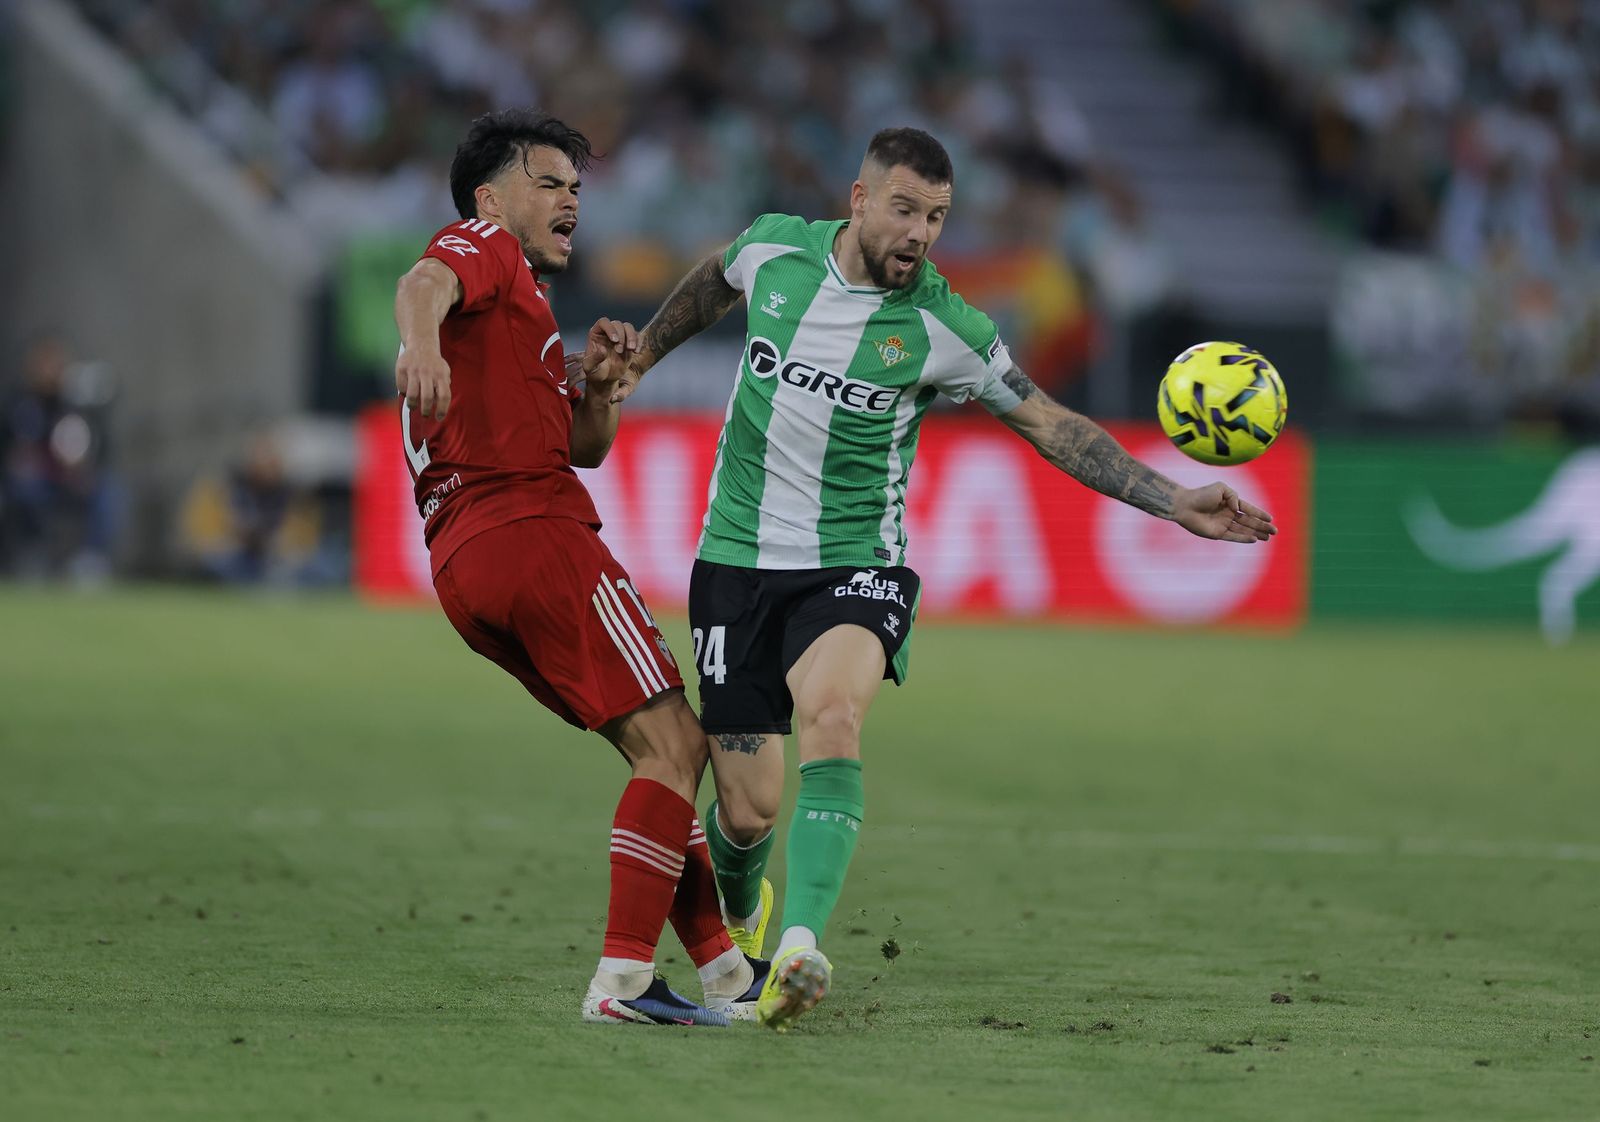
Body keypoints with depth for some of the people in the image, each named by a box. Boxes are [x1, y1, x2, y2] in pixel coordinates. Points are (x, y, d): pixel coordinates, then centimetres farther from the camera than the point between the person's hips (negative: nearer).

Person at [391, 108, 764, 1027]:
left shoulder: (515, 298, 32)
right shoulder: (485, 247, 4)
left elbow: (582, 447, 29)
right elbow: (424, 284, -22)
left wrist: (598, 382, 7)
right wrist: (422, 340, -45)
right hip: (530, 529, -10)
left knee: (662, 745, 14)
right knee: (674, 742, -12)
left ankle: (721, 964, 13)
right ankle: (623, 979, -19)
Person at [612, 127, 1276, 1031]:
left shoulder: (944, 328, -9)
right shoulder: (774, 249, -3)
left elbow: (1054, 428, -2)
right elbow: (713, 286, 22)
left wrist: (1177, 503, -8)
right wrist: (638, 359, 33)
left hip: (855, 567, -2)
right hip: (740, 558, 2)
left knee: (831, 715, -34)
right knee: (749, 808, 0)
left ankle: (801, 946, -44)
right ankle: (738, 912, 36)